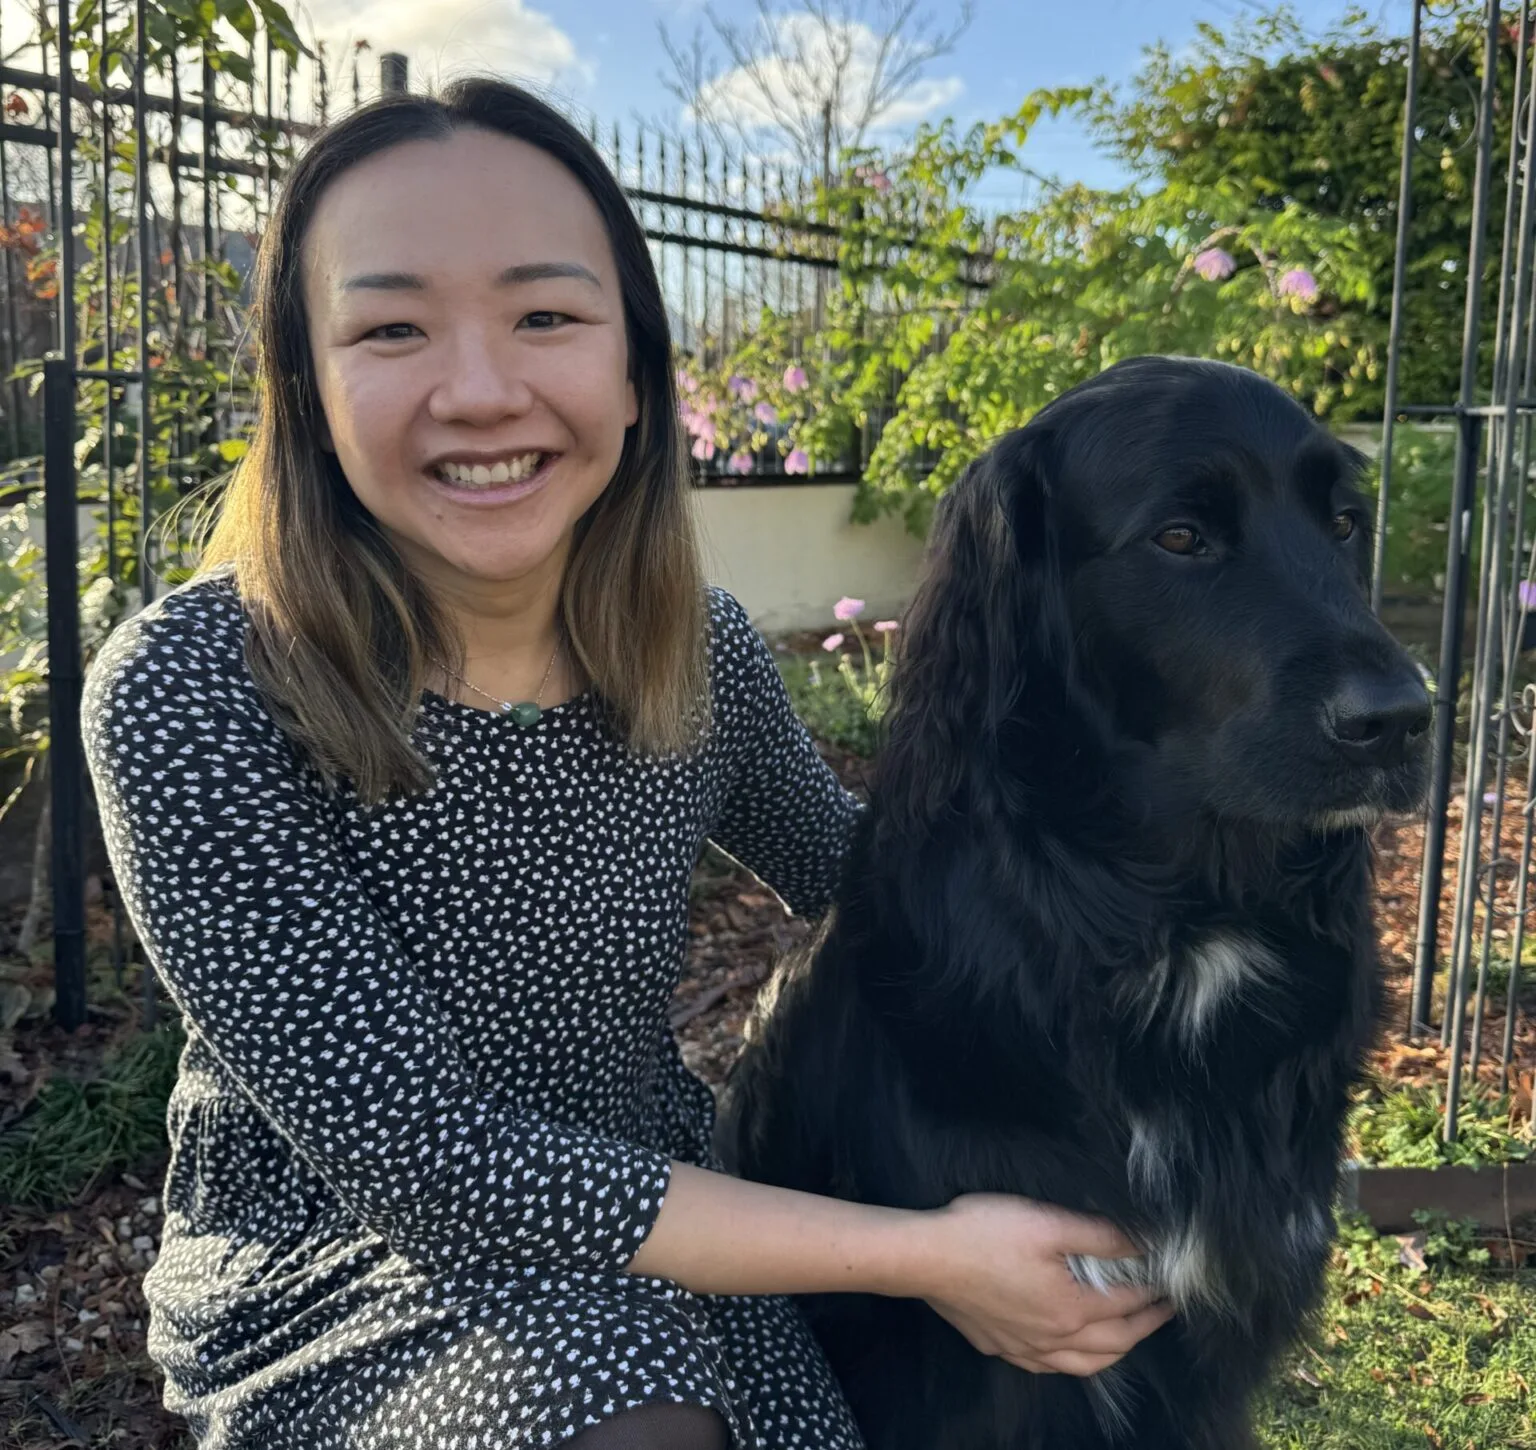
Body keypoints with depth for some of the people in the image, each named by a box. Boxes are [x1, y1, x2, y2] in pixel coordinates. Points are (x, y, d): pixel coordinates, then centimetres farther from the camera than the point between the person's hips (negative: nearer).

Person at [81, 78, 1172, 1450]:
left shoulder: (701, 652, -8)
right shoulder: (189, 695, -22)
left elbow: (846, 866, 12)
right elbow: (415, 1153, -24)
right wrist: (926, 1253, -25)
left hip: (655, 1209, 4)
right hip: (335, 1272, -3)